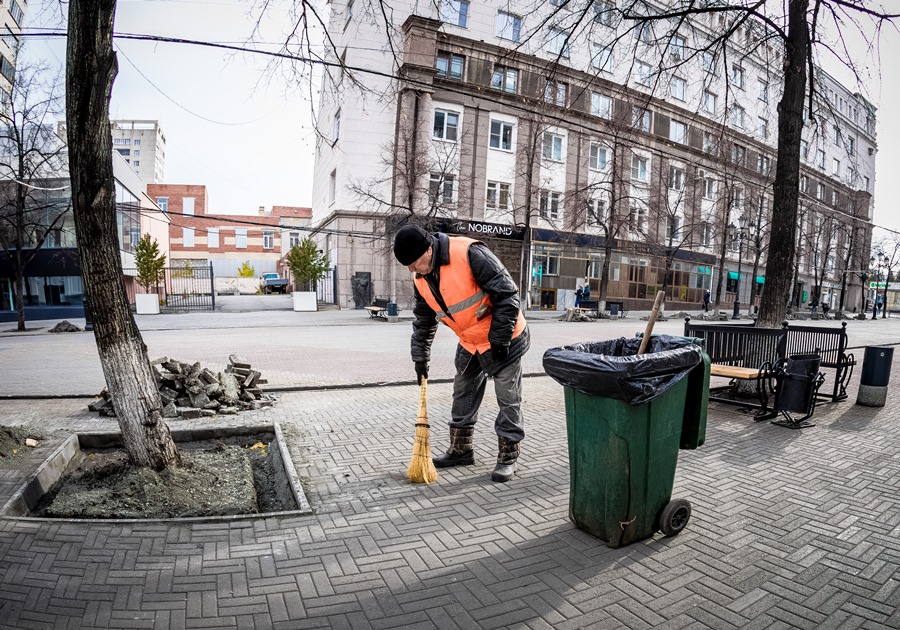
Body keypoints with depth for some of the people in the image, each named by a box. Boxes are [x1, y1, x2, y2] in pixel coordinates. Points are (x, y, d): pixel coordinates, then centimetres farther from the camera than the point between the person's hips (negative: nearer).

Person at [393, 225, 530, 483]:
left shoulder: (468, 253, -28)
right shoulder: (420, 279, -4)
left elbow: (506, 293, -25)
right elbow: (423, 320, 10)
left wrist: (499, 339, -22)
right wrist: (420, 357, 10)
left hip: (504, 339, -7)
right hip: (469, 343, 7)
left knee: (508, 400, 2)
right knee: (463, 396, 14)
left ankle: (508, 457, 15)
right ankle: (461, 450, 30)